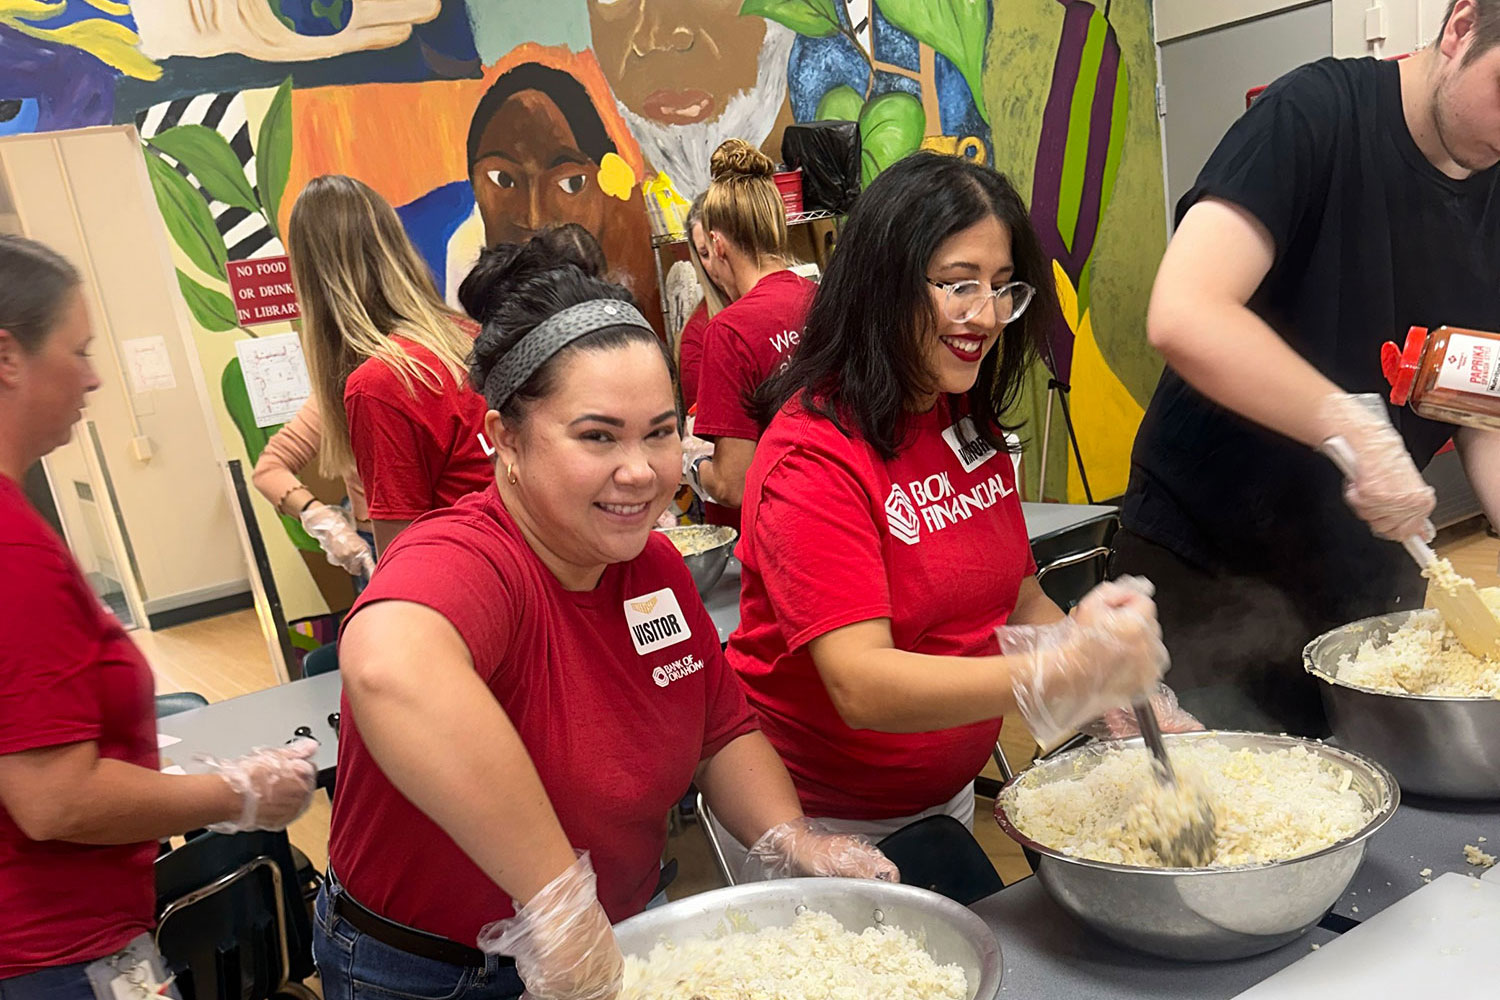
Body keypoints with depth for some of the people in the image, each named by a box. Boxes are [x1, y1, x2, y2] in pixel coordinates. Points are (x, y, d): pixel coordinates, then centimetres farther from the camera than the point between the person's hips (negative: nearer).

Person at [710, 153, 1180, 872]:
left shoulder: (971, 423, 0)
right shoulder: (814, 455, -25)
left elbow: (1020, 602, 6)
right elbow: (863, 687, -33)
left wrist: (1119, 691, -11)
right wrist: (1058, 675, -45)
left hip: (945, 798, 8)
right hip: (817, 820, -7)